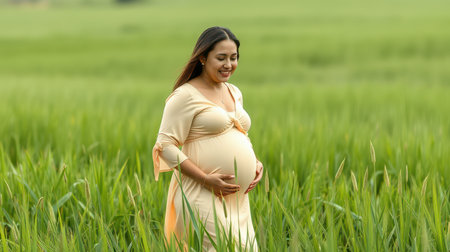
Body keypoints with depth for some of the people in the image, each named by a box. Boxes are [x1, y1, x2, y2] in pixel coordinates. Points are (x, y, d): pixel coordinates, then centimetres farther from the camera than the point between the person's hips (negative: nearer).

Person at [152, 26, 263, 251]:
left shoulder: (234, 93, 17)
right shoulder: (186, 96, -8)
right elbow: (166, 146, -12)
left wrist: (256, 164, 9)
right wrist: (206, 179, -18)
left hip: (237, 198, 8)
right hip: (201, 196, -8)